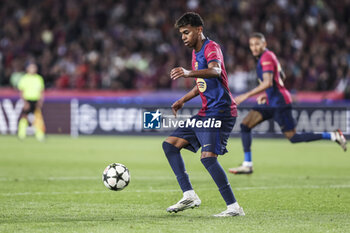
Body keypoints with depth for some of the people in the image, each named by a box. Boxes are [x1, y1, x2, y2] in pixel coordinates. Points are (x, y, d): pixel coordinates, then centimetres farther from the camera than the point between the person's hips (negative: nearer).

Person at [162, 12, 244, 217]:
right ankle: (189, 195, 3)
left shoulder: (211, 48, -12)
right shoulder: (196, 53, 18)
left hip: (220, 112, -10)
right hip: (206, 113, 10)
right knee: (170, 144, 7)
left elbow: (215, 71, -36)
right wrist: (184, 100, 20)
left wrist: (189, 73, -52)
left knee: (208, 156, -23)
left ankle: (234, 207, -21)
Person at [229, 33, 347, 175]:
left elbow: (268, 83, -27)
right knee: (245, 125, 0)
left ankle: (333, 136, 2)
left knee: (293, 137, -6)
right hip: (270, 103, 10)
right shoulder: (267, 56, 15)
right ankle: (247, 165, 1)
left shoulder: (266, 58, -15)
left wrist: (246, 95, -26)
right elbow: (282, 77, 27)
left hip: (279, 103, -10)